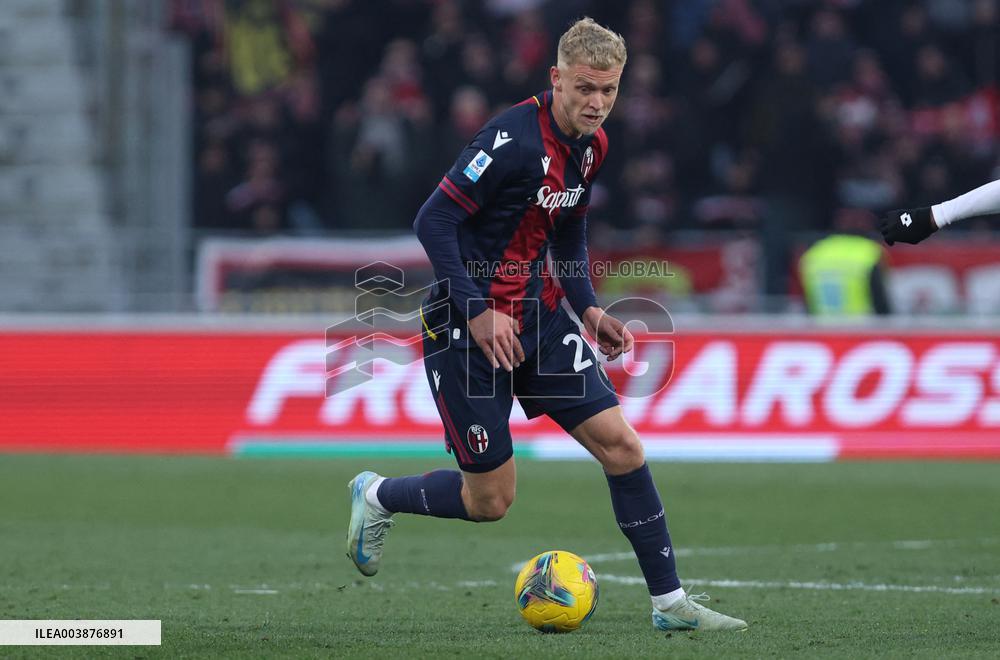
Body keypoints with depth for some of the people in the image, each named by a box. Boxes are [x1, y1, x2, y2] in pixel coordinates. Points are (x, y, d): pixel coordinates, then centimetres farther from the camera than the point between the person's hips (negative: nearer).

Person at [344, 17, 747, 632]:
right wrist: (478, 314, -24)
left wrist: (589, 309, 8)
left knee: (621, 444, -4)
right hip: (469, 324, -7)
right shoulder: (514, 140, -22)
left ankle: (669, 601, 3)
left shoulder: (592, 145, 4)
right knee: (490, 500, -1)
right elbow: (434, 222, -21)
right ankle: (378, 496, 28)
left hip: (539, 315, 7)